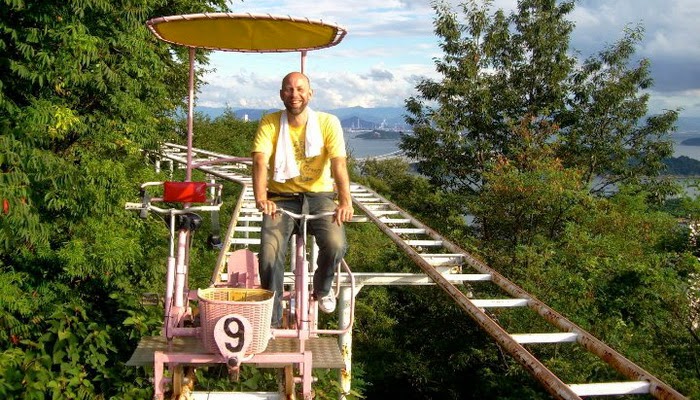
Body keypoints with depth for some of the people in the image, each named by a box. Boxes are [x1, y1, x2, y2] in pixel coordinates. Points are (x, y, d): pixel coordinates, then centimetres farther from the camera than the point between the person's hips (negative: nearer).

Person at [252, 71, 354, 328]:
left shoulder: (328, 123, -5)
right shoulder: (269, 124, -3)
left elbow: (339, 164, -16)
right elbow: (260, 162, -16)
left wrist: (345, 201, -33)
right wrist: (260, 198, -35)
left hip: (320, 195, 0)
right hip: (282, 198, 0)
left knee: (336, 245, -26)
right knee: (269, 253, -23)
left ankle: (322, 289, 10)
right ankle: (272, 321, -3)